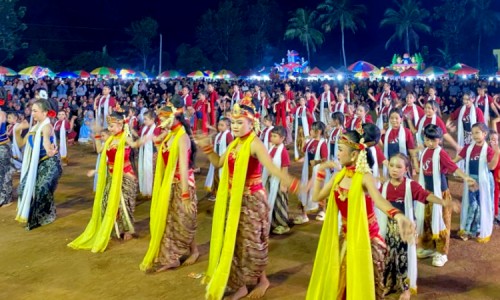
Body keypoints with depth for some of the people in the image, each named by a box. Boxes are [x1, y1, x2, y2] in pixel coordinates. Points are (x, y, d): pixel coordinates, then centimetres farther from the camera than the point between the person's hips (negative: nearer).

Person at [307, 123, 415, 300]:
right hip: (346, 237, 7)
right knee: (338, 282, 19)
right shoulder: (339, 176, 1)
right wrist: (321, 171, 2)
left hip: (366, 238, -7)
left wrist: (398, 216, -59)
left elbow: (378, 200, -40)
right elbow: (316, 197, 8)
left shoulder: (365, 178, -20)